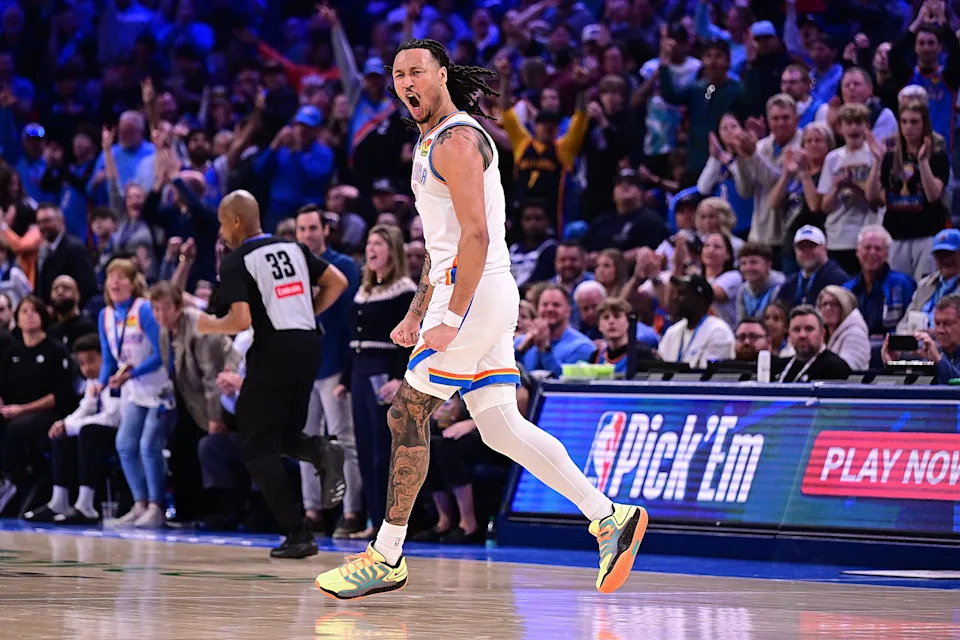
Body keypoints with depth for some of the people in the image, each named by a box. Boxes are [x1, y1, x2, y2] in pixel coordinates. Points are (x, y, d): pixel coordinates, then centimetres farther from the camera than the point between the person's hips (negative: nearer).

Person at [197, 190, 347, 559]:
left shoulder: (236, 262, -7)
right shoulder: (293, 248, 12)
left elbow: (241, 321, -16)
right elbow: (337, 283, 11)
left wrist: (209, 326, 3)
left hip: (273, 350, -7)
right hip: (308, 346, 7)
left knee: (258, 447, 4)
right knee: (284, 435, 24)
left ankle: (298, 535, -4)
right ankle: (323, 453, -11)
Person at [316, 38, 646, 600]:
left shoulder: (457, 141, -12)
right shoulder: (435, 140, 21)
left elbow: (476, 236, -20)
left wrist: (452, 319, -24)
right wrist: (418, 315, 26)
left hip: (476, 295, -10)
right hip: (479, 295, 10)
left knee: (408, 414, -5)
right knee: (502, 428, 6)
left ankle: (386, 558, 0)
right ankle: (610, 517, 4)